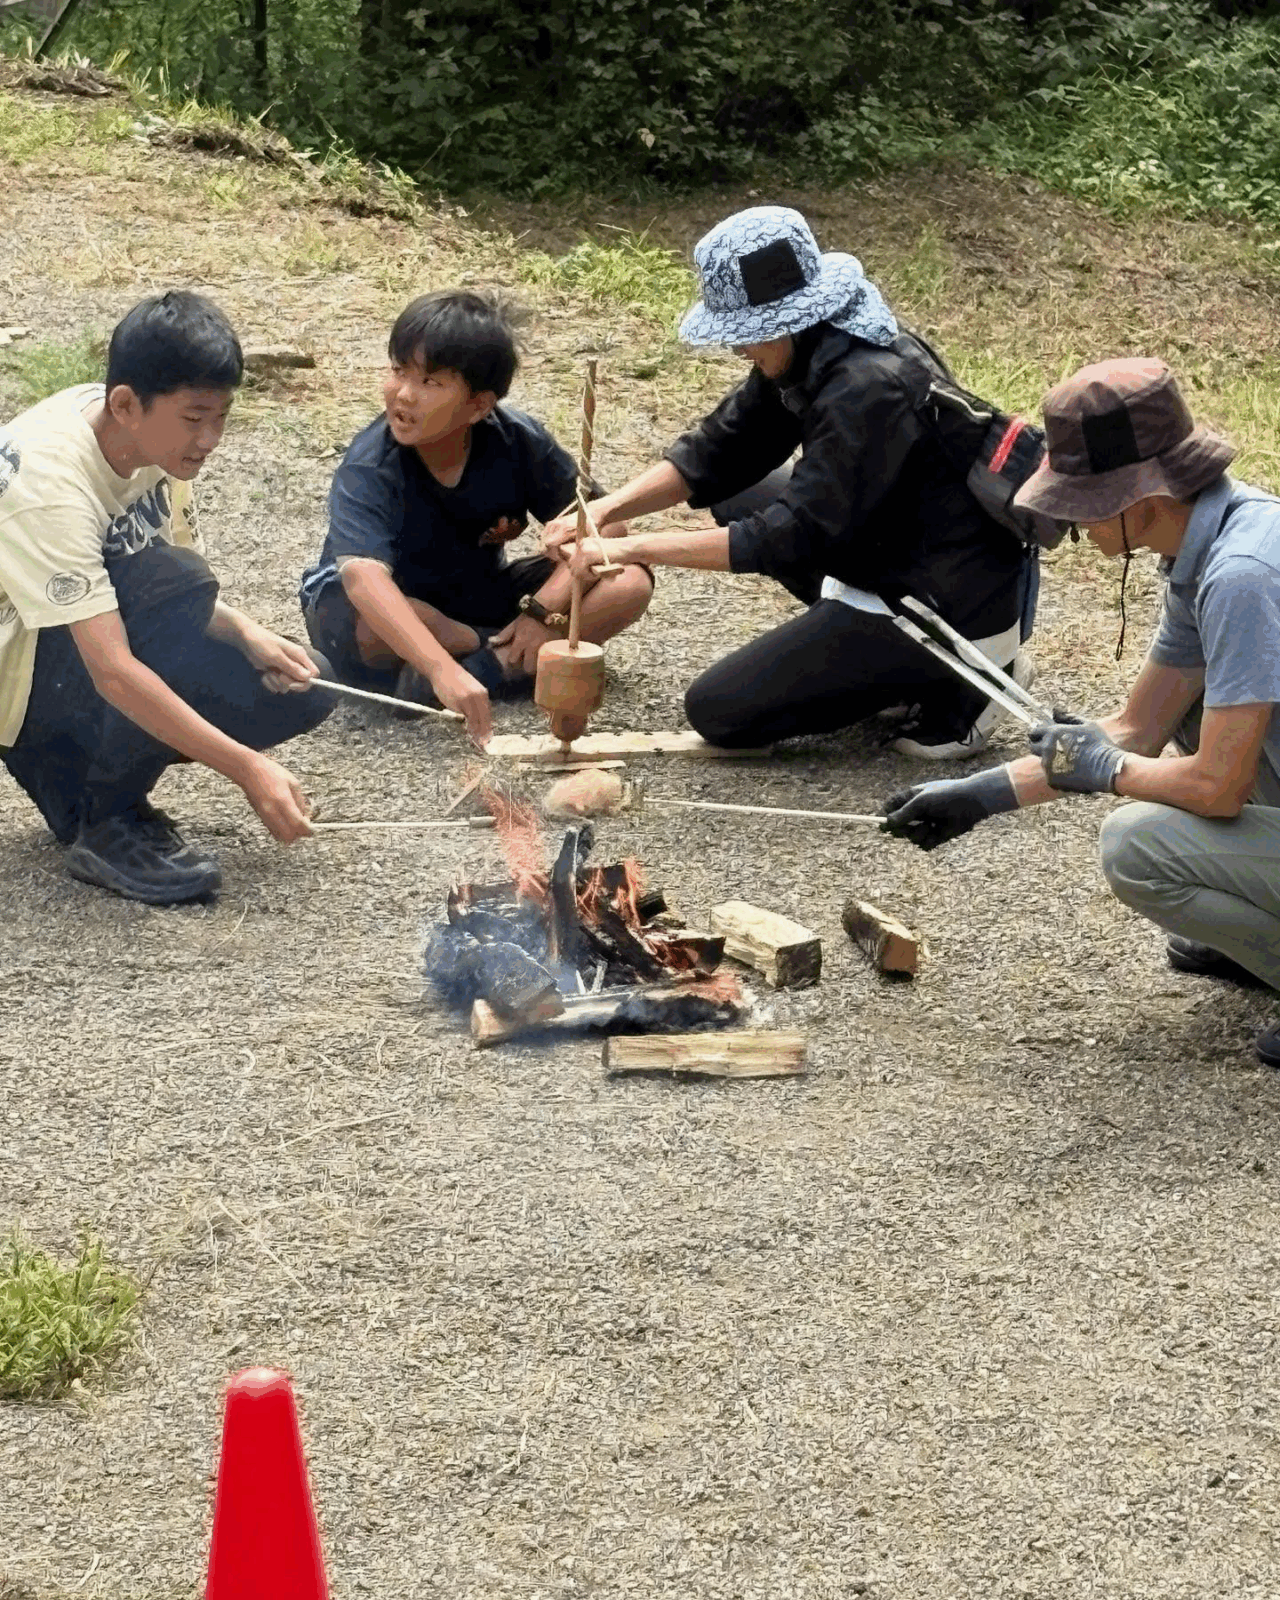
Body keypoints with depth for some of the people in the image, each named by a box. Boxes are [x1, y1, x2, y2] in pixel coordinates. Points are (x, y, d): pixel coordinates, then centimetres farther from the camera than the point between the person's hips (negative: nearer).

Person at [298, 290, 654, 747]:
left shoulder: (517, 440, -16)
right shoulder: (368, 469, -29)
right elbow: (364, 576, -46)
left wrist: (546, 610, -25)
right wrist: (443, 670, -60)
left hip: (476, 599, 4)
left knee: (629, 583, -15)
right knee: (365, 624, -42)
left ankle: (489, 664, -26)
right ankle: (509, 659, -19)